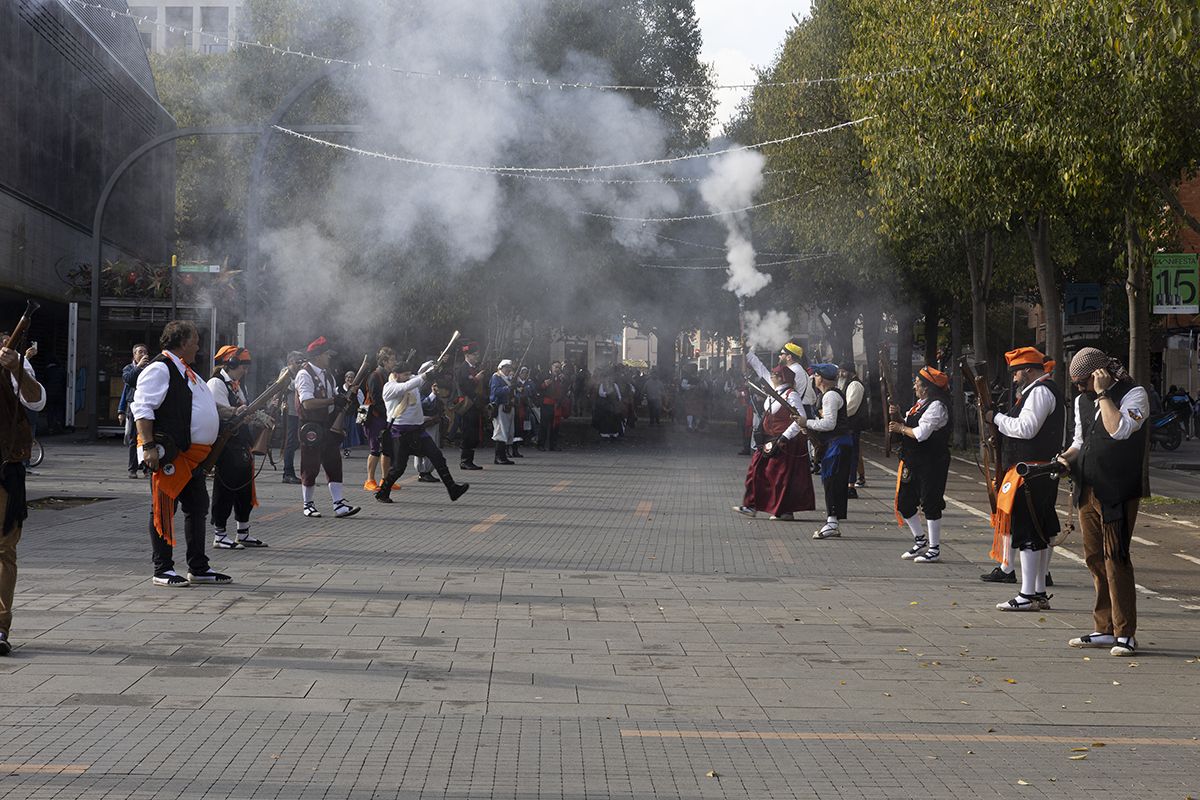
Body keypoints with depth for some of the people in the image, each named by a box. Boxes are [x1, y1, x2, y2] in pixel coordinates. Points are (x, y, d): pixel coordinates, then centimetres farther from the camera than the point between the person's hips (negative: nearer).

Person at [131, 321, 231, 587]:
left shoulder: (186, 372, 21)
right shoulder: (159, 369, -11)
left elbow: (205, 405, 35)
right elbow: (142, 408, -19)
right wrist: (148, 446, -26)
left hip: (192, 455, 10)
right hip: (170, 454, -10)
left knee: (197, 508, 13)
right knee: (164, 510, -4)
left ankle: (199, 568, 22)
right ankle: (162, 571, 1)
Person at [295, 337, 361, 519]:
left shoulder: (327, 374, 15)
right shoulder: (305, 374, -13)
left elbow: (335, 397, 23)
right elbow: (307, 402, -23)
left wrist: (343, 400, 0)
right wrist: (332, 400, -23)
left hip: (328, 427, 8)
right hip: (311, 427, -8)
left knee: (334, 465, 2)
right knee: (310, 467, 1)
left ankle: (339, 505, 1)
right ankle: (308, 505, 14)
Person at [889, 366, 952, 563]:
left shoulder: (936, 406, -15)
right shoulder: (920, 404, 16)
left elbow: (921, 433, -24)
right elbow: (910, 426, 20)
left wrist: (901, 428, -10)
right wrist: (898, 416, 4)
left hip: (931, 464, -10)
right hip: (913, 462, 10)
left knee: (930, 504, -3)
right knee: (904, 502, 11)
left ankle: (934, 549, 5)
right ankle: (920, 540, 27)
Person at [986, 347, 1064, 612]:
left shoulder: (1040, 391, -12)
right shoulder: (1049, 390, 21)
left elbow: (1026, 428, -21)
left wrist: (997, 418, -10)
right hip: (1042, 472, 11)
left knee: (1027, 531, -8)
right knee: (1042, 532, 12)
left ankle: (1027, 596, -7)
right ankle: (1040, 593, 17)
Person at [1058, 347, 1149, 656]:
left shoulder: (1134, 395, -7)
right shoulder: (1082, 401, 15)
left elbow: (1119, 429, -24)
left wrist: (1103, 393, -18)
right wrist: (1067, 457, 6)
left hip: (1118, 492, -7)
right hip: (1088, 490, 7)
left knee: (1115, 559, -9)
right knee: (1095, 560, 10)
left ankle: (1125, 634, -4)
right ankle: (1104, 630, 17)